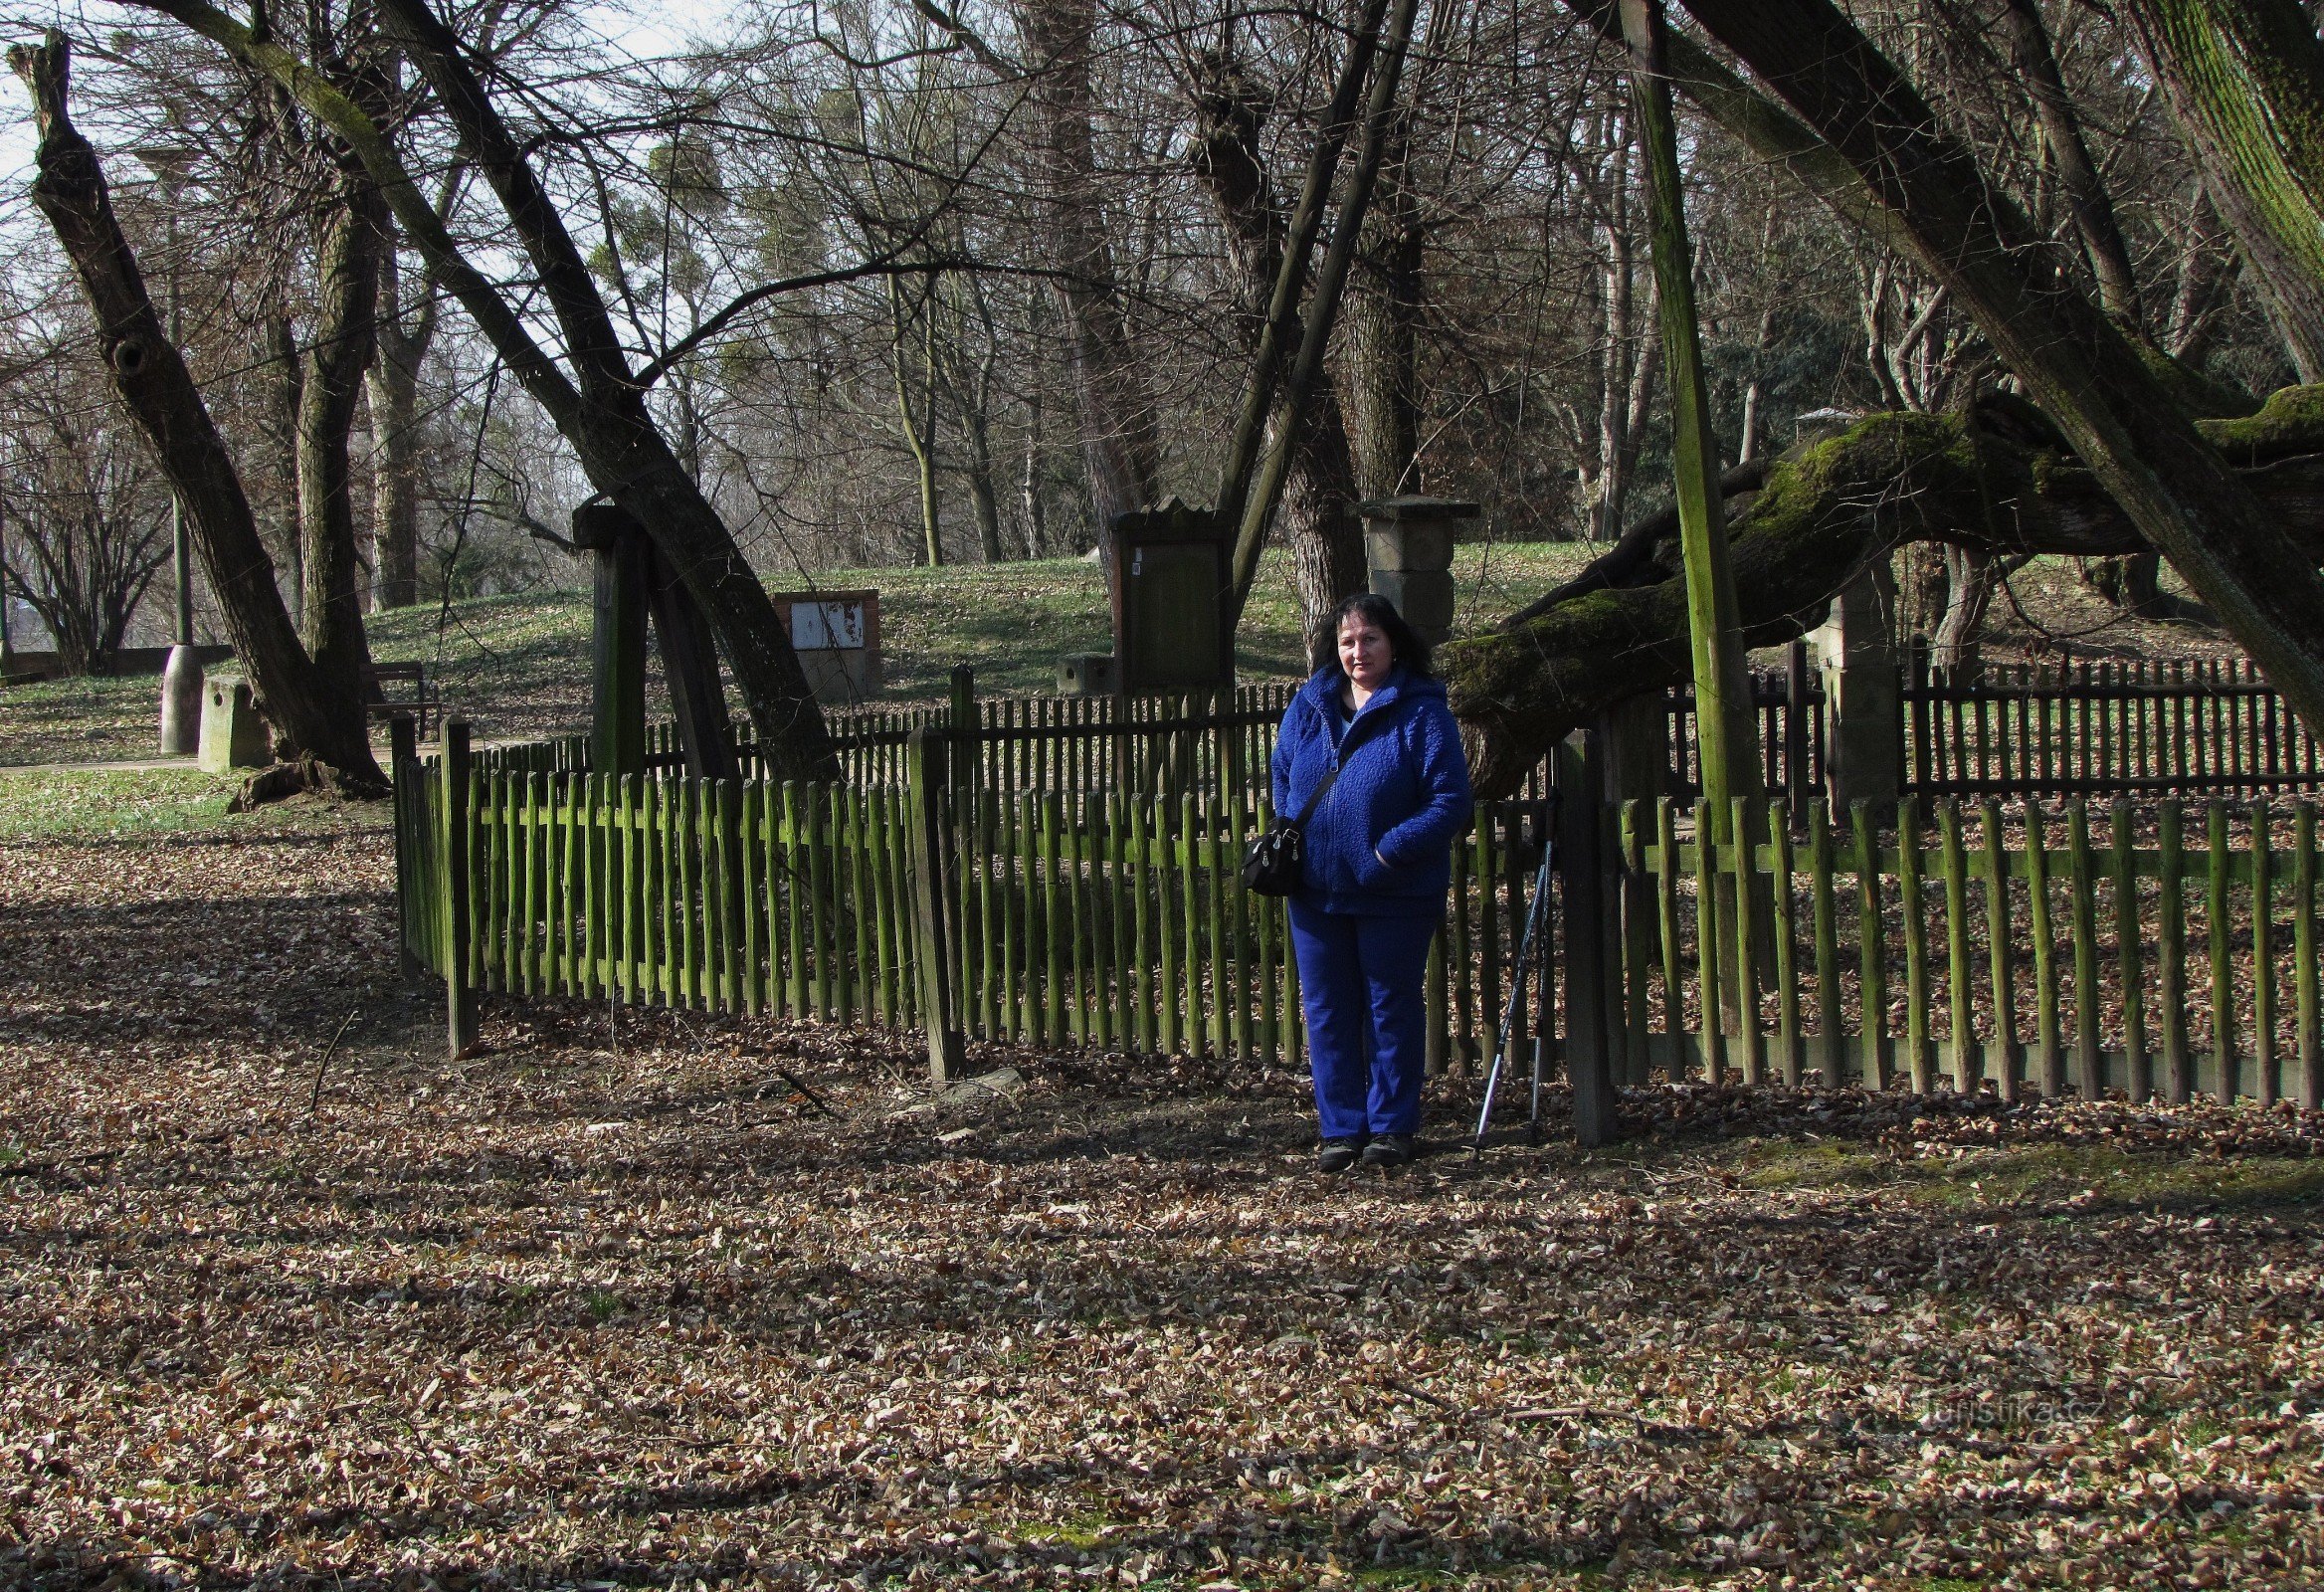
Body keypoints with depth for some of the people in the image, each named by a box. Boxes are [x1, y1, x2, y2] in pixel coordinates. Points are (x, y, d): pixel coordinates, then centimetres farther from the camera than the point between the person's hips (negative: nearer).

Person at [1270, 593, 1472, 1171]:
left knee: (1392, 1008, 7)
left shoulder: (1422, 712, -9)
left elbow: (1450, 802, -14)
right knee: (1327, 1012, 9)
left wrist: (1389, 851, -21)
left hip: (1395, 895, -4)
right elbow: (1282, 776, 19)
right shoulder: (1308, 706, 7)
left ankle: (1392, 1126, 17)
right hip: (1315, 890, 5)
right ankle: (1341, 1128, 17)